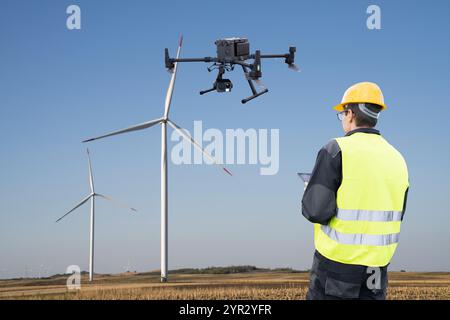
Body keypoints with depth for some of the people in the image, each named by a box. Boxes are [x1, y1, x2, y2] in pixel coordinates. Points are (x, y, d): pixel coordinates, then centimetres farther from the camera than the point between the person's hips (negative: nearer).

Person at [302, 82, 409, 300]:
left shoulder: (336, 150, -12)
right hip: (377, 265, 5)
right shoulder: (397, 159, 6)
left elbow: (316, 211, -16)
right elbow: (396, 216, 13)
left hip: (338, 260, -5)